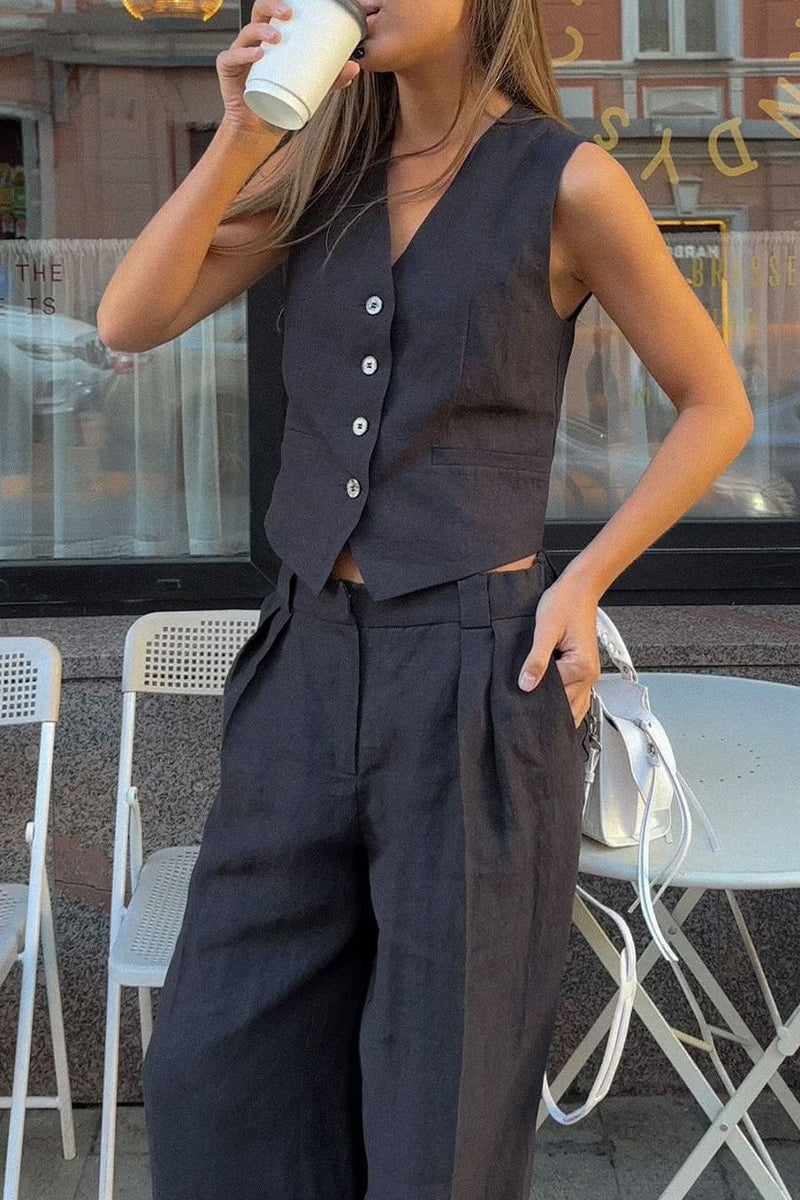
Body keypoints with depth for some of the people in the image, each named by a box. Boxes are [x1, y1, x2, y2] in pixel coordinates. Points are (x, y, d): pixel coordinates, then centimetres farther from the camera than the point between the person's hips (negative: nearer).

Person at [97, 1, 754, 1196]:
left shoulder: (566, 180, -4)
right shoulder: (323, 167, 9)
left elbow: (717, 403, 3)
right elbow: (131, 320, 0)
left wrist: (584, 578, -6)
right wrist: (241, 133, -8)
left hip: (477, 675, -4)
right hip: (308, 659, 5)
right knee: (210, 1073, 12)